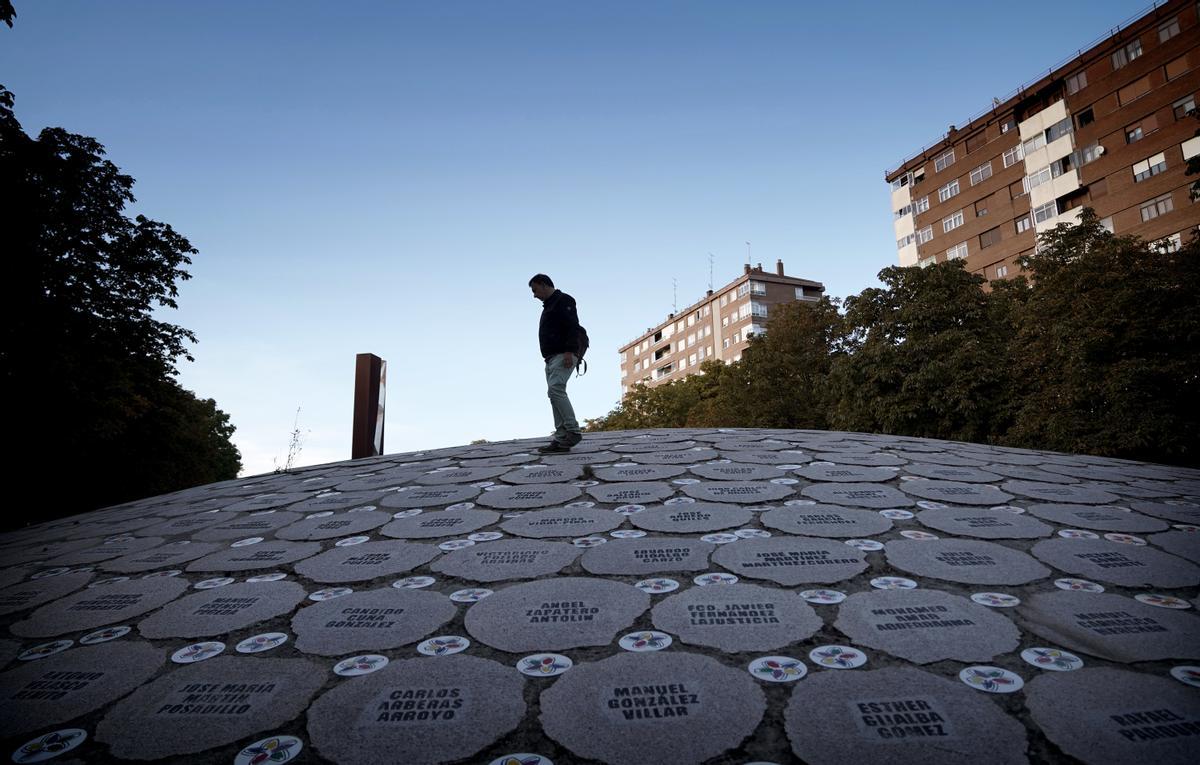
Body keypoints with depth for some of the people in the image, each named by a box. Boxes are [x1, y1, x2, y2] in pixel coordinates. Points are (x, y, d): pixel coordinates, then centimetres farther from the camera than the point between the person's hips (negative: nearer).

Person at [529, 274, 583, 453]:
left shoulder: (563, 300, -2)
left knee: (555, 390, -22)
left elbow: (573, 326, -15)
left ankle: (573, 432, -20)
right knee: (555, 393, 2)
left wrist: (569, 351, -25)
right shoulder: (549, 305, 28)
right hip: (552, 358, 10)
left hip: (563, 356, -10)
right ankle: (561, 440, -1)